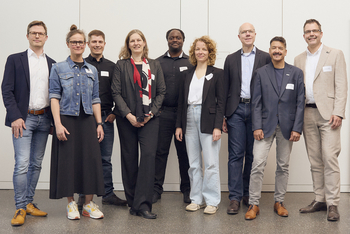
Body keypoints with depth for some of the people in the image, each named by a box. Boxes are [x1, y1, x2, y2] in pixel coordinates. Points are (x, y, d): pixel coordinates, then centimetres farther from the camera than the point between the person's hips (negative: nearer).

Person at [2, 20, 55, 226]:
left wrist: (54, 120, 5)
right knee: (22, 164, -10)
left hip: (44, 119, 4)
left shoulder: (52, 64, 12)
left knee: (36, 164, 9)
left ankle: (29, 203, 20)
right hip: (24, 119, -4)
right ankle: (20, 208, -1)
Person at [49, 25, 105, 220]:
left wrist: (99, 123, 4)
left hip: (87, 120, 3)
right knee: (68, 160, 1)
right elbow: (55, 97, -3)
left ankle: (89, 204, 10)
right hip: (67, 119, -3)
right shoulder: (58, 68, 3)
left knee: (91, 159, -1)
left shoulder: (92, 70, 12)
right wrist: (58, 124, -12)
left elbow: (95, 99, 12)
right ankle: (71, 203, 14)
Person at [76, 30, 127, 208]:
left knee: (106, 158, 8)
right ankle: (84, 196, 11)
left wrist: (114, 113, 2)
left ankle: (108, 194, 15)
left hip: (106, 117, 3)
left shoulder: (111, 66, 12)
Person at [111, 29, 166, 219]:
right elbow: (116, 92, 0)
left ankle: (143, 204, -12)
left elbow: (161, 91, 8)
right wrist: (128, 115, -11)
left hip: (149, 118, 0)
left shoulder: (154, 65, 11)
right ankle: (132, 202, 17)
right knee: (129, 159, 5)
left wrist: (151, 113, -5)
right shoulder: (121, 65, 6)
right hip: (127, 119, 0)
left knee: (149, 155, -13)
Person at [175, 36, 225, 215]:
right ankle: (197, 199, 18)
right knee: (193, 164, 8)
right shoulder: (187, 74, 14)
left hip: (208, 121, -4)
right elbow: (181, 101, 13)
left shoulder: (217, 73, 2)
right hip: (190, 120, 4)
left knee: (211, 163, -3)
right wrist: (179, 125, 7)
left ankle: (212, 201, 7)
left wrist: (217, 126, -11)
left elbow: (221, 101, -3)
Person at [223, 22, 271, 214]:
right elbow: (225, 88, 10)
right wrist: (222, 116, 6)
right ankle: (235, 197, 1)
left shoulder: (266, 58, 7)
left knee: (253, 154, 6)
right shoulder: (231, 59, 12)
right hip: (236, 110, 1)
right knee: (236, 154, -2)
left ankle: (248, 193, 19)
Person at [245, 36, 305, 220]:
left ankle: (279, 202, 21)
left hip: (287, 127, 1)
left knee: (283, 166, 8)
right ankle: (254, 204, 0)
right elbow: (256, 103, 1)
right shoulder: (260, 73, 5)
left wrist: (297, 128, -5)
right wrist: (257, 127, -8)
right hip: (266, 125, -1)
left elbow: (300, 103, 2)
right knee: (258, 164, -8)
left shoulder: (296, 73, 5)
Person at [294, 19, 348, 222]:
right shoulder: (299, 59, 15)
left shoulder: (335, 55, 4)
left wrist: (338, 112, -13)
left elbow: (341, 85, -3)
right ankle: (320, 200, 16)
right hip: (308, 114, 4)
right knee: (315, 160, 8)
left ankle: (333, 204, -4)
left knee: (330, 158, -10)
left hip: (328, 114, -4)